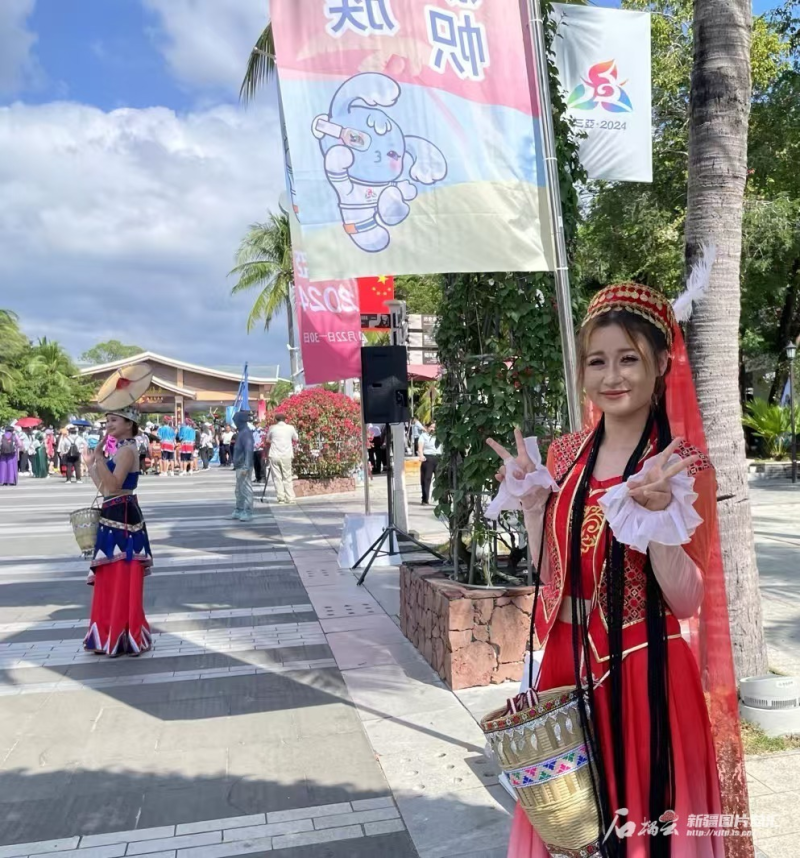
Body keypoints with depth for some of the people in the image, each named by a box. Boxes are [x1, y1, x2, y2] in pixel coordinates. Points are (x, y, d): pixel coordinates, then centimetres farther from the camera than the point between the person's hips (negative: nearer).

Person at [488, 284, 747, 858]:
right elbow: (551, 576, 7)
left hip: (644, 673, -4)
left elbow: (686, 600, -14)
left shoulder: (679, 462, -11)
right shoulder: (566, 454, 2)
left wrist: (656, 512, -26)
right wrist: (530, 500, -3)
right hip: (569, 665, 4)